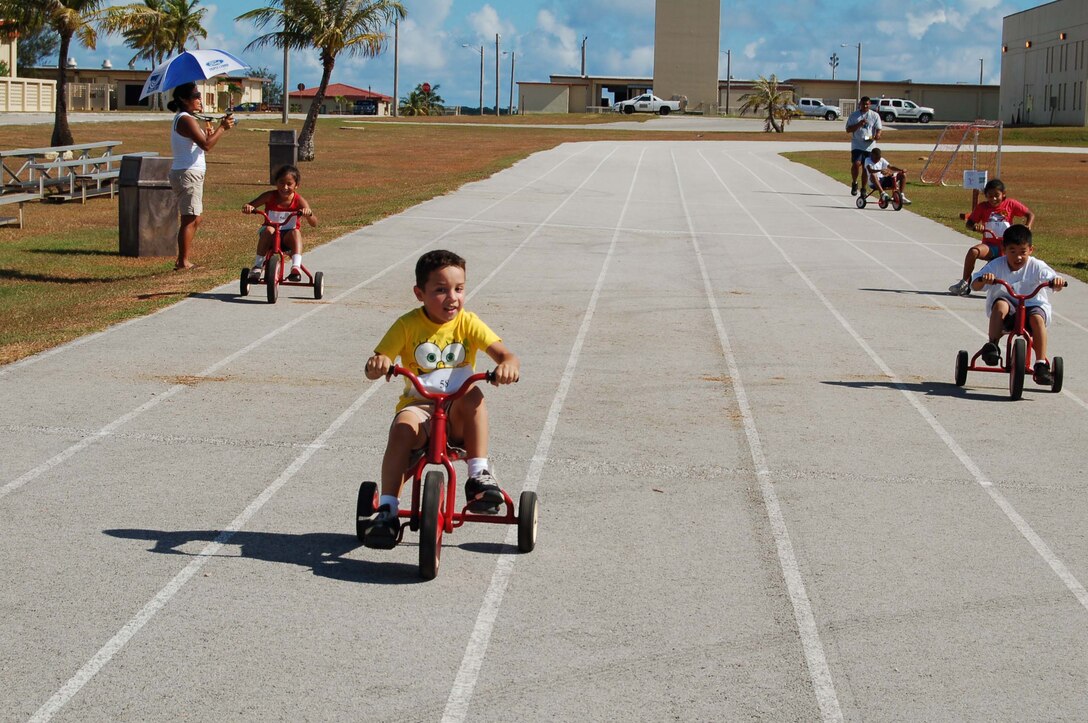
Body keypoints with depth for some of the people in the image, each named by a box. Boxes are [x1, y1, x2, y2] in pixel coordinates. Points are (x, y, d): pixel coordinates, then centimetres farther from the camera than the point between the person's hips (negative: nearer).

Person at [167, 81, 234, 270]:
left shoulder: (185, 119, 18)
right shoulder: (186, 120, -15)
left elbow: (206, 138, 18)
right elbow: (206, 144, -23)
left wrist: (206, 120, 10)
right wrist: (222, 127, -16)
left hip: (192, 173, 11)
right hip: (188, 174, -11)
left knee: (194, 220, 14)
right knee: (190, 219, -9)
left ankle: (182, 261, 16)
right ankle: (183, 262, -8)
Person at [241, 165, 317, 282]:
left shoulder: (298, 200, -8)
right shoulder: (270, 197, -7)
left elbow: (314, 223, -15)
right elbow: (249, 206, -10)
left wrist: (309, 213, -38)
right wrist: (248, 207, -35)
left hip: (288, 238, 0)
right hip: (271, 237, 0)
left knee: (295, 232, -31)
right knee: (268, 230, -32)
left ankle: (296, 267, -42)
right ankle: (257, 266, -28)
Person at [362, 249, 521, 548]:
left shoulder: (467, 323, 0)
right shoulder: (407, 325, -1)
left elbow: (505, 354, -10)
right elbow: (373, 368, -5)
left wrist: (508, 365, -36)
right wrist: (376, 365, -31)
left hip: (458, 415, 0)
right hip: (419, 406, 0)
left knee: (474, 395, -32)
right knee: (403, 428, -33)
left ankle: (479, 475, -26)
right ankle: (387, 509, -30)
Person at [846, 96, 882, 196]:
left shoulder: (875, 115, 6)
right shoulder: (854, 115, 5)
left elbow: (878, 129, 2)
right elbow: (848, 130, 1)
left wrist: (877, 135, -22)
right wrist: (859, 124, -14)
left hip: (870, 146, 1)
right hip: (857, 145, -1)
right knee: (856, 163, -20)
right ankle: (854, 183, 4)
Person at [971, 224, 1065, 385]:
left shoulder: (1036, 267, -5)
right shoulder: (996, 266, -5)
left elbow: (1055, 284, -11)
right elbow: (974, 285, -12)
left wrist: (1058, 282, -36)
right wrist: (984, 279, -35)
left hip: (1032, 304, 0)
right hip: (1008, 309, 0)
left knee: (1037, 318, -33)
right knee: (1000, 304, -34)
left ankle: (1041, 365, -28)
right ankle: (992, 346, -28)